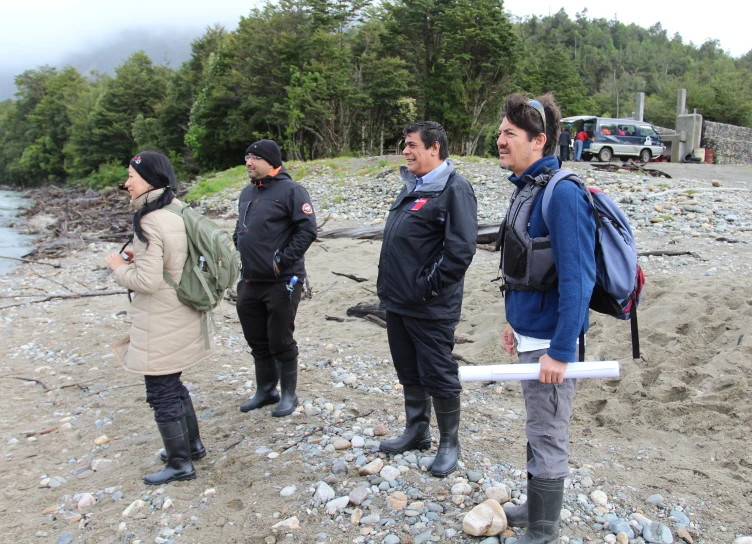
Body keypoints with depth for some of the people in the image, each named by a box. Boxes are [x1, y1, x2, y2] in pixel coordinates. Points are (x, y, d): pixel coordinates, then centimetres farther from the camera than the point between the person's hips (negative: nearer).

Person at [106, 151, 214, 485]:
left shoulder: (150, 222, -22)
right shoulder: (178, 213, 6)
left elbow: (146, 281, -23)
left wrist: (120, 267, -6)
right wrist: (138, 258, 8)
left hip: (160, 324, -9)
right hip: (182, 317, 9)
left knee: (161, 393, 5)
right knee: (172, 386, 23)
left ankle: (180, 464, 18)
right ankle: (192, 445, 36)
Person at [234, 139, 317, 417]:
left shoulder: (290, 190, -11)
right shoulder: (247, 192, 13)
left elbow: (308, 229, -17)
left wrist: (283, 261, -18)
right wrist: (239, 252, 10)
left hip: (281, 282, -7)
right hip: (249, 281, 8)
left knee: (281, 342, 2)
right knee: (257, 341, 16)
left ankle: (288, 394, 20)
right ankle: (265, 391, 33)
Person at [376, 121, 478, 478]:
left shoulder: (454, 189, -14)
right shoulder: (412, 187, 15)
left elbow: (461, 249, -22)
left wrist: (429, 287, -19)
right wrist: (388, 284, 13)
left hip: (429, 309, -9)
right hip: (397, 302, 9)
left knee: (438, 375, 5)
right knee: (409, 372, 19)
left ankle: (449, 443, 22)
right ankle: (416, 431, 36)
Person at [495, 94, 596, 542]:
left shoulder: (562, 194, -20)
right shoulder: (527, 188, 8)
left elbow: (577, 278, -24)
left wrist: (560, 350, -23)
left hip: (549, 339, -9)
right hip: (530, 332, 9)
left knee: (548, 437, 6)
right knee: (538, 429, 22)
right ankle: (536, 508, 41)